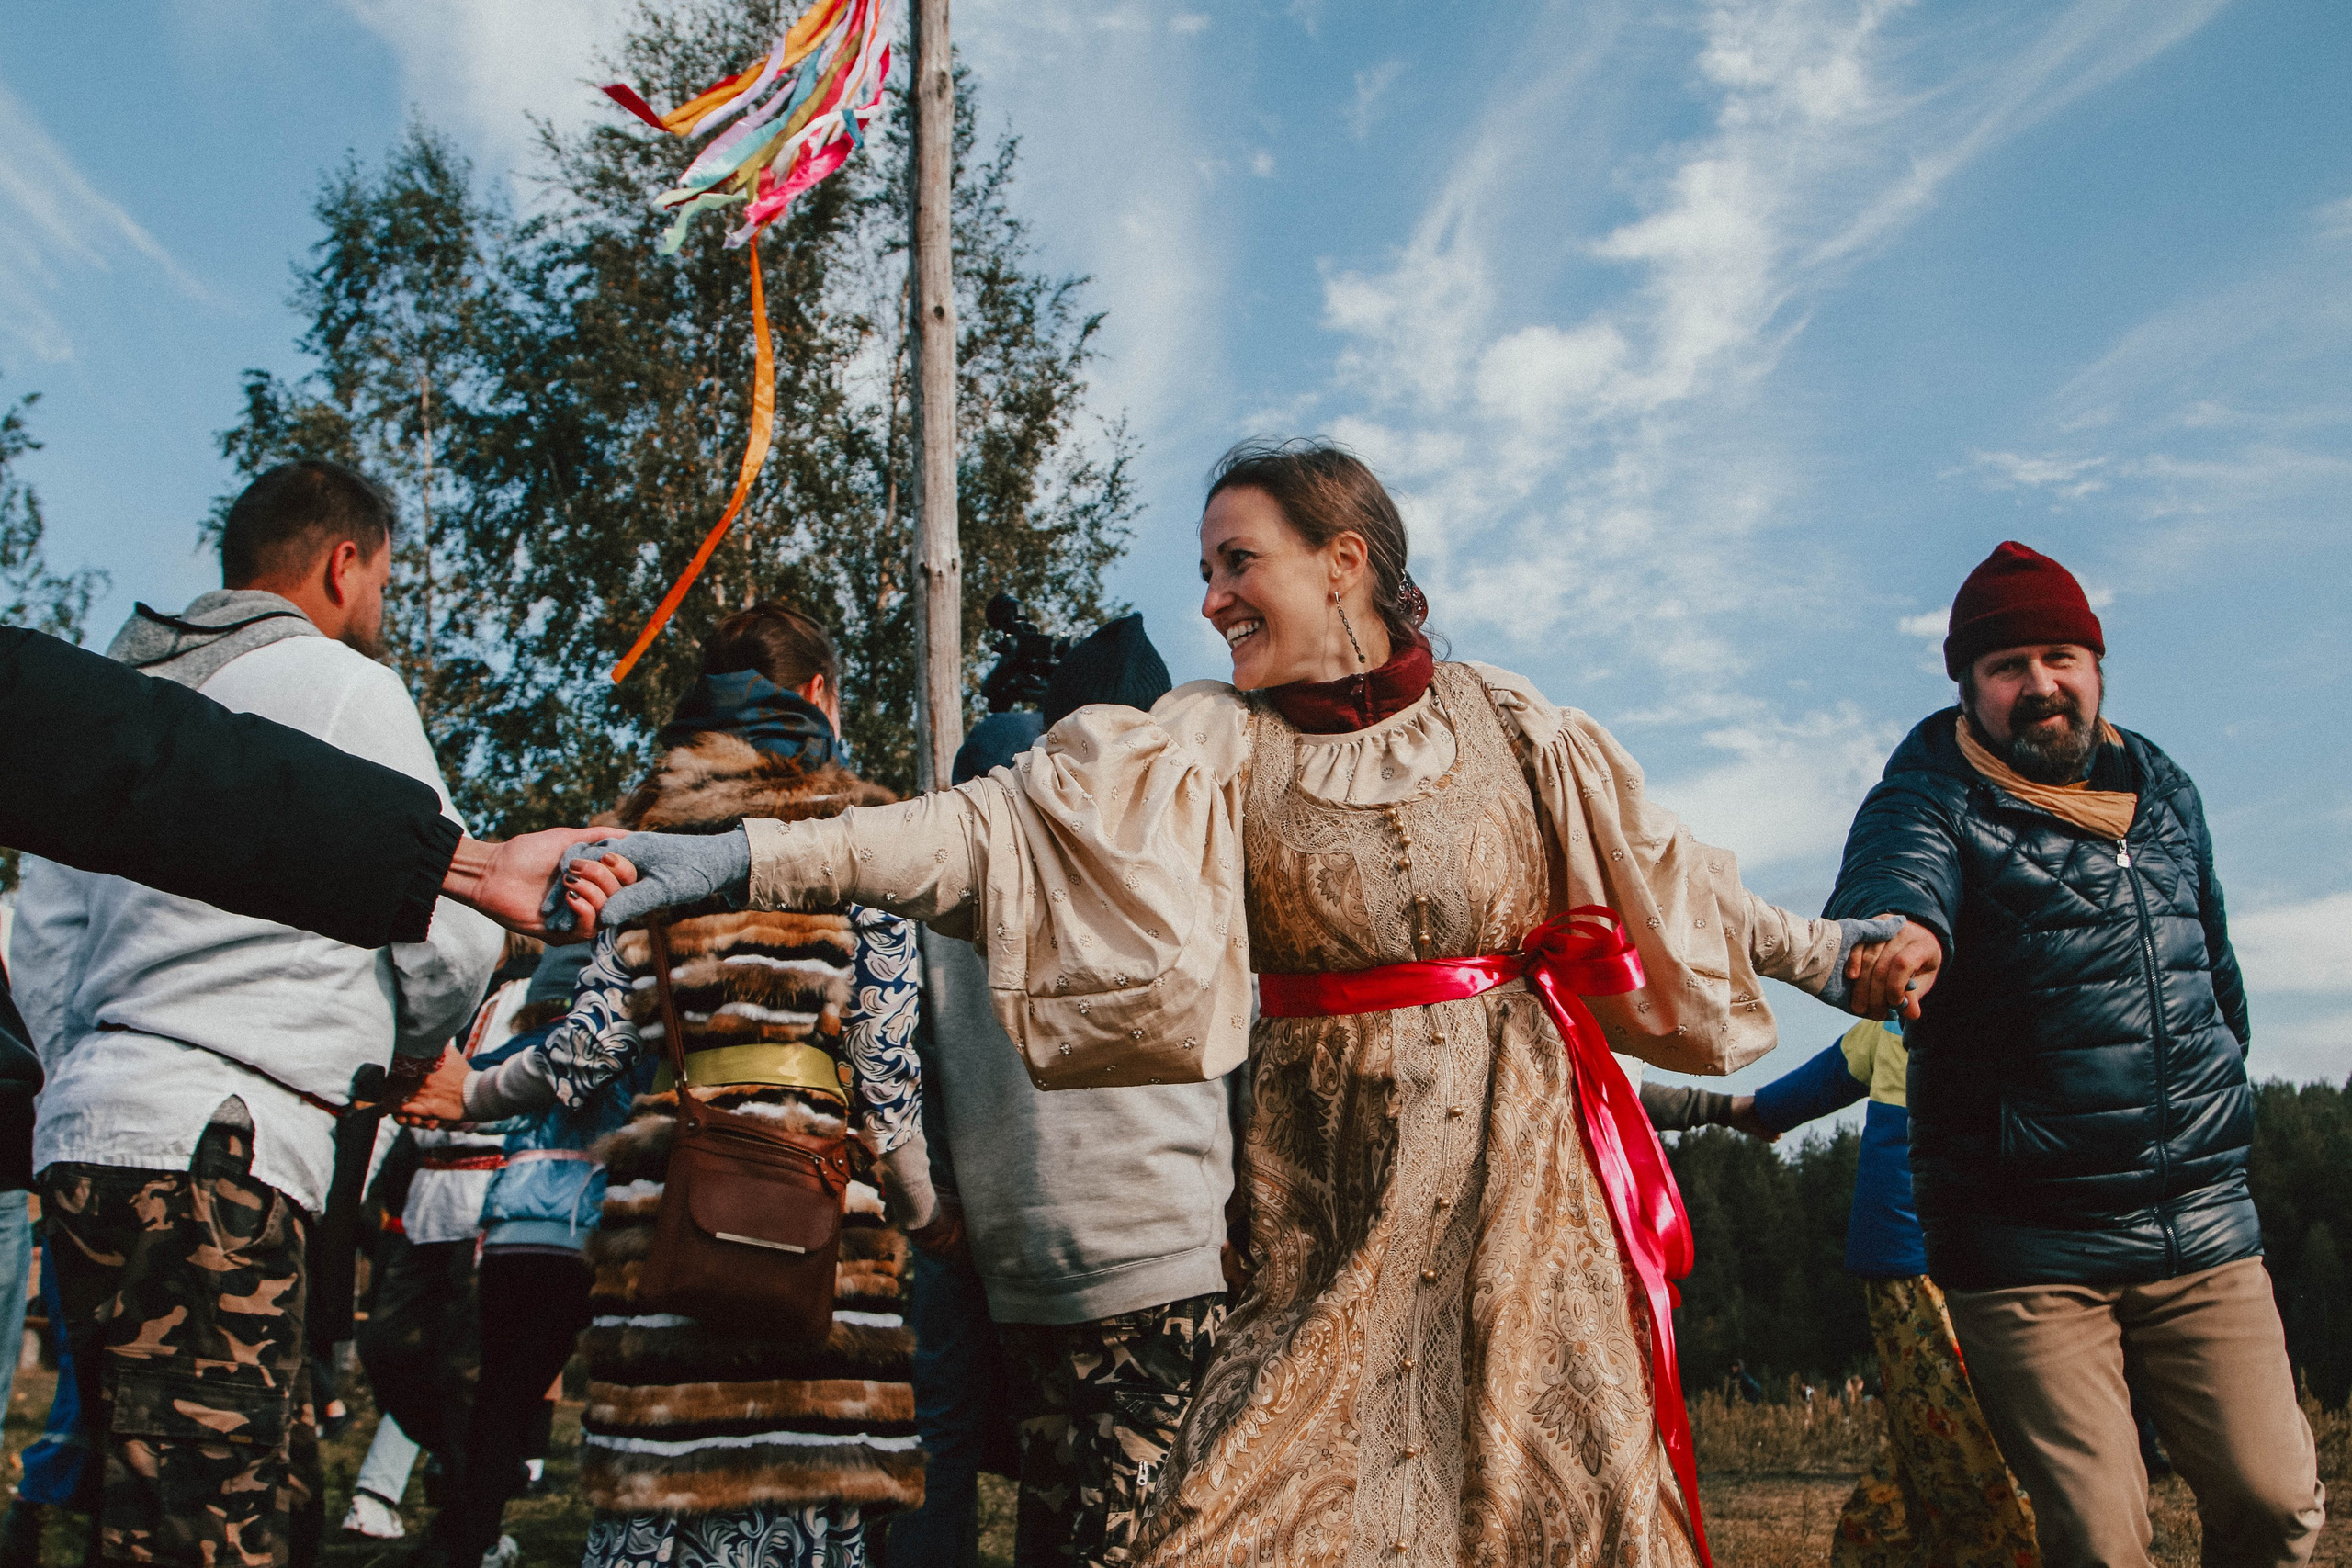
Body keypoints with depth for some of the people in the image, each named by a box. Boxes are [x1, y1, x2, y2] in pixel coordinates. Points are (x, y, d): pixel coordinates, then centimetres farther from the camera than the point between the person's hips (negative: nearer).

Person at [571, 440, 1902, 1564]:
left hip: (1519, 1157, 1)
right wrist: (743, 858, -28)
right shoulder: (1212, 744, -3)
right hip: (1332, 1182, 0)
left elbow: (1659, 860, 15)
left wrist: (1816, 950, 23)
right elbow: (1000, 823, -16)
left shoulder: (1501, 722, 1)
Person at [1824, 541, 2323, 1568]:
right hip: (2025, 1246, -4)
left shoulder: (2165, 791, 13)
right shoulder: (1934, 799, -6)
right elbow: (1894, 876, -30)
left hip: (2205, 1230, 5)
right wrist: (1902, 933, -53)